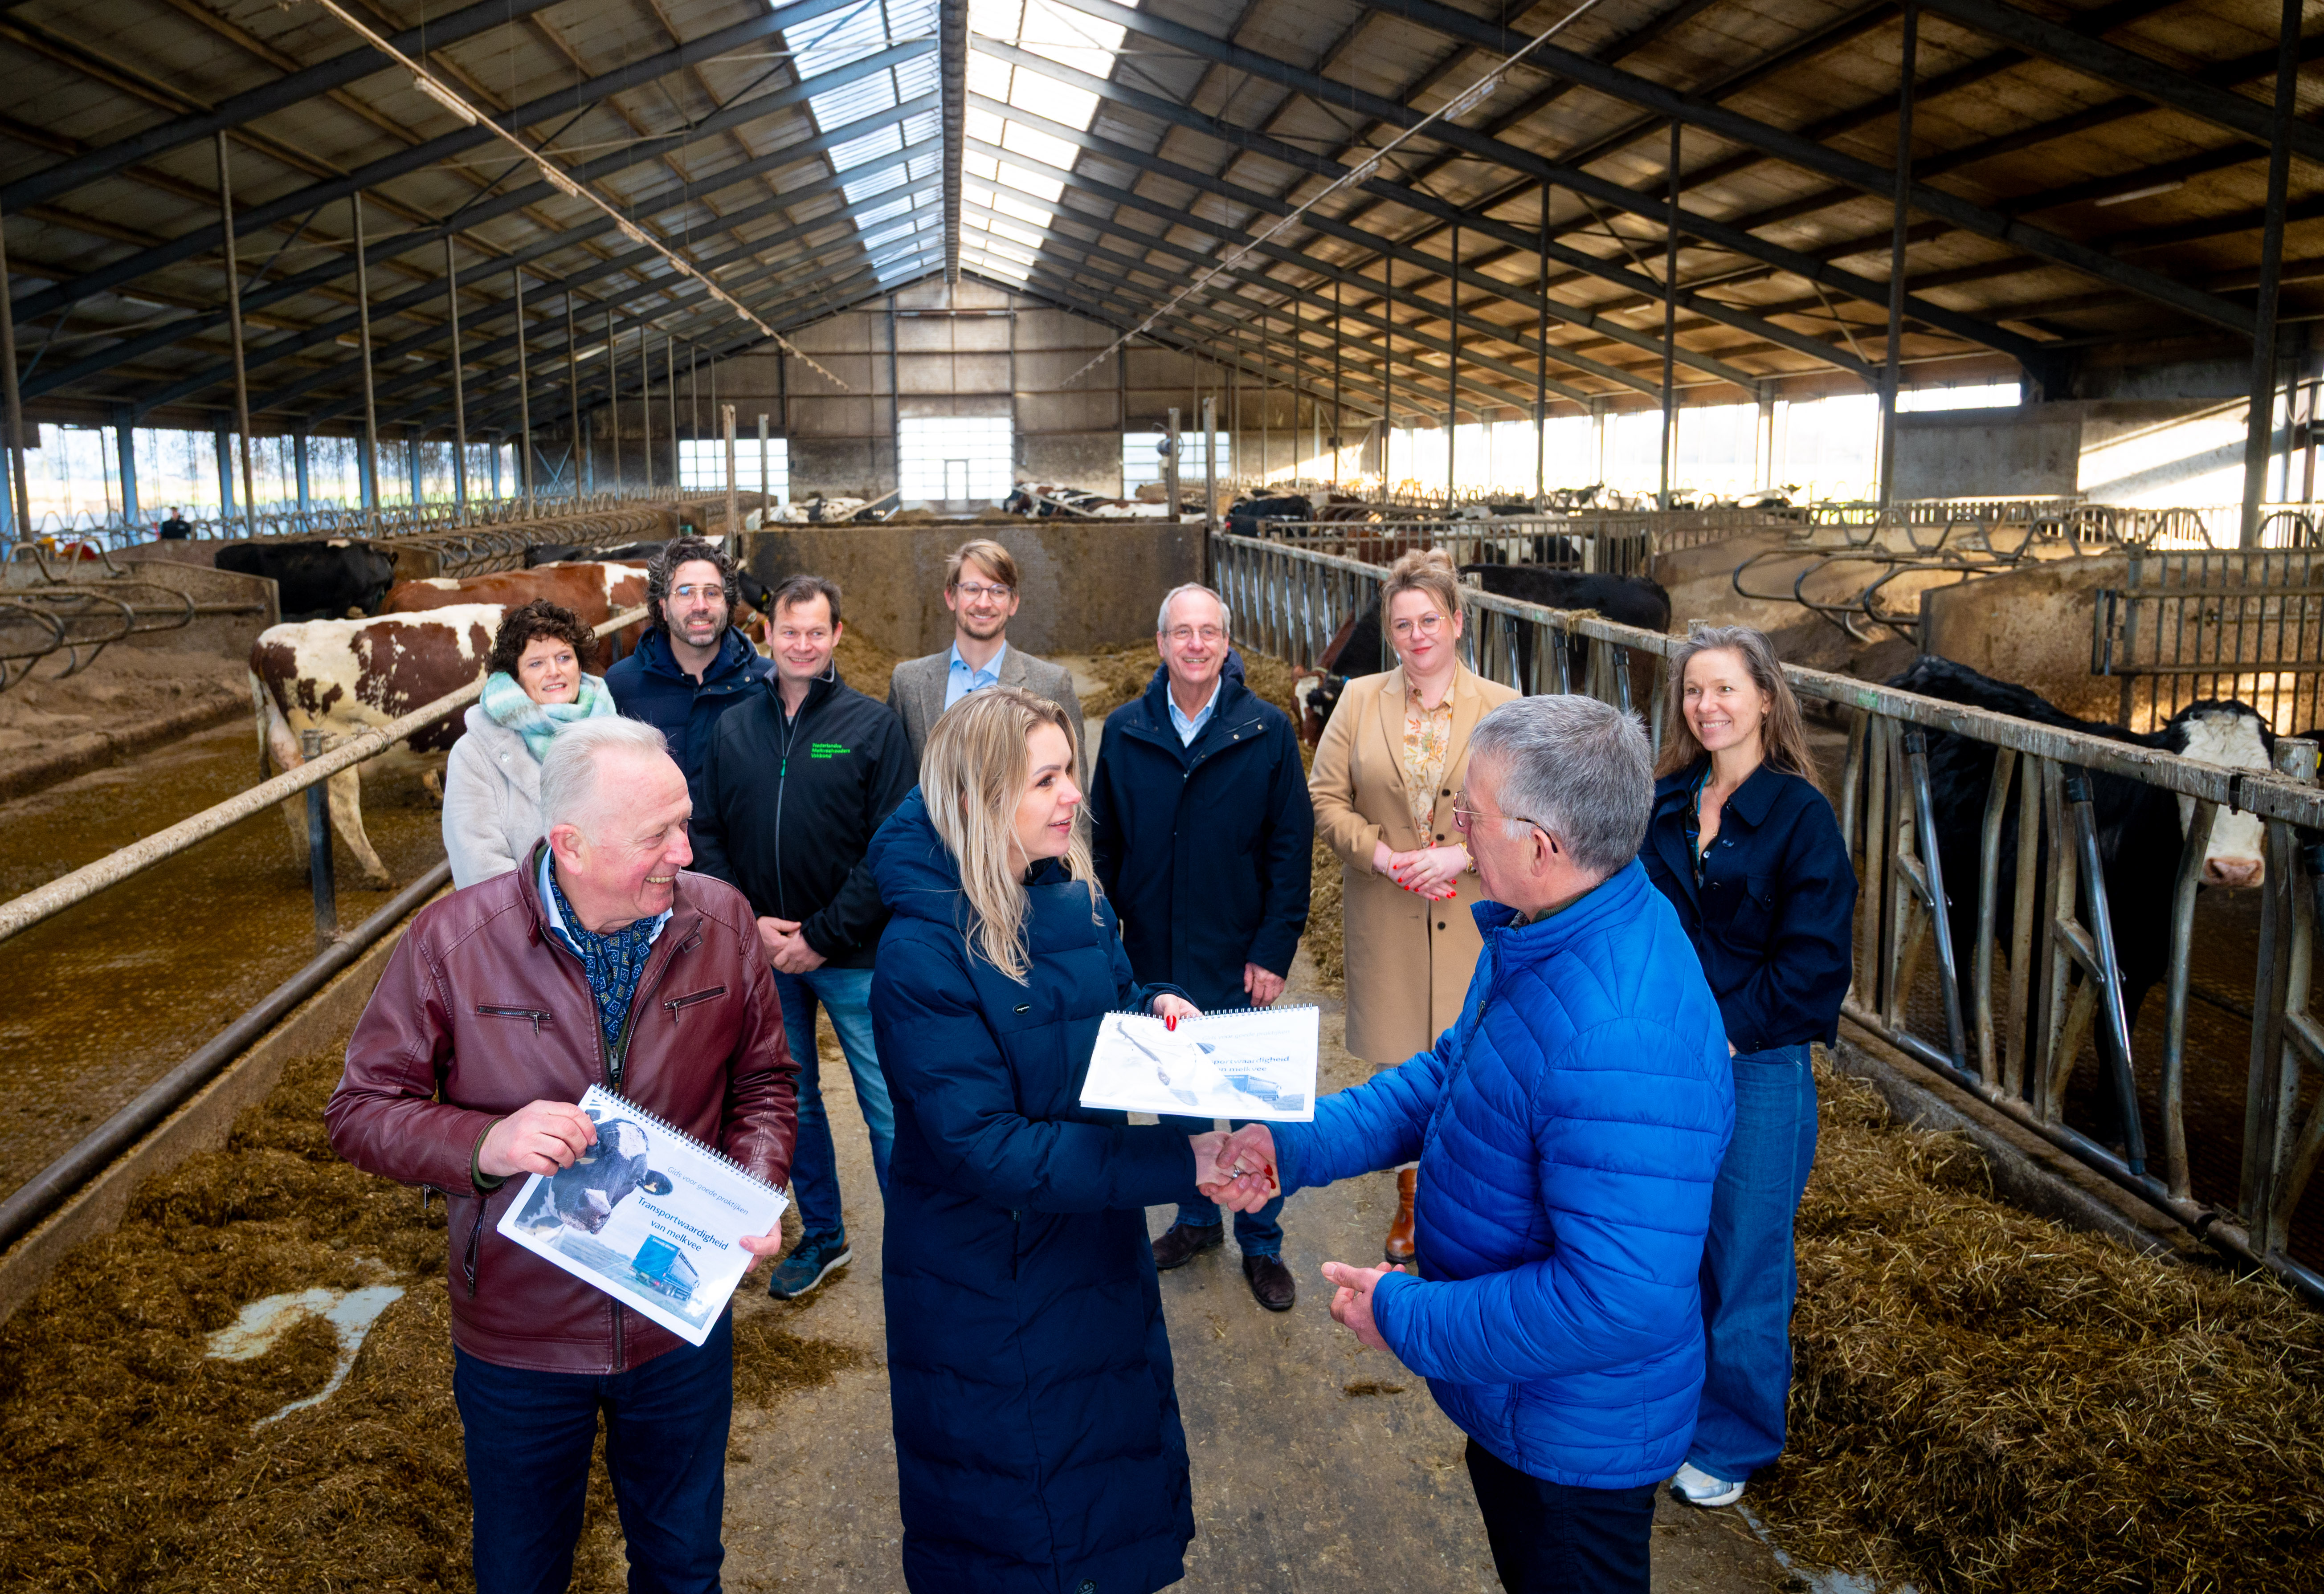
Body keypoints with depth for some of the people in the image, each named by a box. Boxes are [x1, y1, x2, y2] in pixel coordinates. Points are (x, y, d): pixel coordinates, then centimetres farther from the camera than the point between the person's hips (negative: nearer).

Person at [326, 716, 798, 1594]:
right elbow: (361, 1109, -10)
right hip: (518, 1341, -1)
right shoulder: (452, 939, -19)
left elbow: (763, 1081, 1)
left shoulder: (721, 920, -12)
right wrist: (484, 1144, -28)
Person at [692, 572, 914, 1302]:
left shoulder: (872, 724, -5)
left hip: (852, 957, -4)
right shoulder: (732, 728, 6)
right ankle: (822, 1235, 34)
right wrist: (747, 921, -8)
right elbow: (707, 836, 6)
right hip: (763, 956, 4)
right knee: (794, 1103, 17)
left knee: (887, 1108, 2)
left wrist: (824, 937, -14)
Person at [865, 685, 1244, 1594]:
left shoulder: (1076, 898, -5)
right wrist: (1181, 1164, -34)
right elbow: (986, 1151, -30)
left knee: (1121, 1437, 25)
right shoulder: (923, 955, -26)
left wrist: (1154, 1009, -12)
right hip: (990, 1285, -6)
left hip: (1097, 1239, 6)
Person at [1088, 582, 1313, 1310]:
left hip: (1237, 959, -2)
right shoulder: (1124, 730, 1)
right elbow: (1103, 843, 7)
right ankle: (1196, 1219, 35)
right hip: (1151, 957, 3)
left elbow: (1292, 848, -5)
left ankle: (1261, 1244, 24)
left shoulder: (1267, 731, -6)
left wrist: (1274, 950, -9)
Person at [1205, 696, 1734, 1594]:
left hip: (1576, 1434, -9)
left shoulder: (1623, 1046, -40)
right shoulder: (1539, 930, -7)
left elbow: (1619, 1298, -37)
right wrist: (1298, 1141, -7)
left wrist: (1407, 1318, -26)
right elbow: (1454, 1071, 5)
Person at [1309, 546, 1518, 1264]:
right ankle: (1410, 1203, 31)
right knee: (1399, 1065, 12)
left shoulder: (1503, 708, -3)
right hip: (1387, 920, 2)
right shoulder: (1359, 701, 2)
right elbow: (1326, 797, 2)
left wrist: (1463, 856, -16)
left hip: (1476, 916, -1)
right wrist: (1380, 854, -11)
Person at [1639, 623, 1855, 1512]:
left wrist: (1726, 1035, -16)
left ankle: (1735, 1443, 28)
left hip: (1757, 1067, -5)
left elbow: (1812, 957, -13)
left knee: (1744, 1259, 9)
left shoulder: (1800, 815, -10)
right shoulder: (1666, 804, 5)